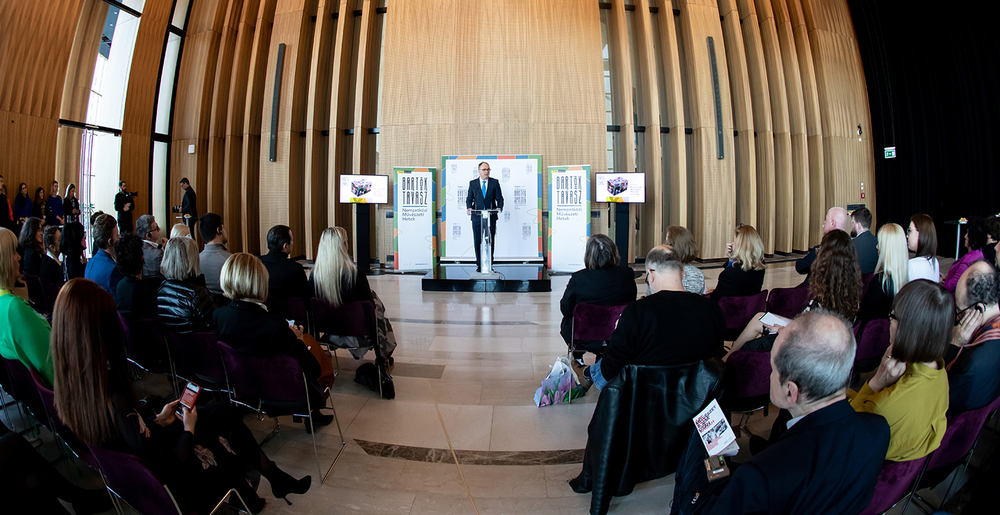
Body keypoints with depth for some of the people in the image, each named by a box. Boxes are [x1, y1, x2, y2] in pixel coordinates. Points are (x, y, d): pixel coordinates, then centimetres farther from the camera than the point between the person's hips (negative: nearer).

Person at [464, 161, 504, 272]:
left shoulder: (495, 182, 7)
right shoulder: (473, 183, 9)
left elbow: (499, 198, 4)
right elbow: (469, 198, 7)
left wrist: (499, 208, -15)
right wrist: (469, 208, -12)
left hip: (491, 217, 0)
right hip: (477, 217, 1)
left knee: (490, 241, 2)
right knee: (477, 241, 2)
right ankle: (479, 264, 12)